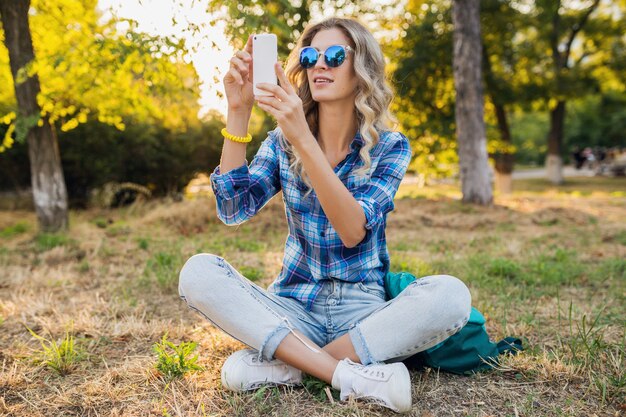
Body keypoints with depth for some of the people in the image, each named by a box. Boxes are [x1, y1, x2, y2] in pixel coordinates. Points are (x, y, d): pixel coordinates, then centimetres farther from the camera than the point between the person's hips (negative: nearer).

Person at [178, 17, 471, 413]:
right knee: (198, 273, -23)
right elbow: (234, 210, -13)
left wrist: (302, 138, -33)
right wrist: (238, 112, -21)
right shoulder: (282, 141, 3)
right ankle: (350, 375, -27)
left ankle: (280, 364, -23)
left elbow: (353, 231, -22)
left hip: (363, 312, -1)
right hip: (295, 307, 2)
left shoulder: (390, 146, -5)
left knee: (451, 295, -30)